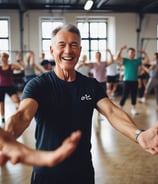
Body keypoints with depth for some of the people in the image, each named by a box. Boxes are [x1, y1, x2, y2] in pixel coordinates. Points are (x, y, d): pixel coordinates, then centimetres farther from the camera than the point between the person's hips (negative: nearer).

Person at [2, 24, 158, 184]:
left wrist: (138, 135, -37)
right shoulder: (38, 85, -12)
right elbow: (23, 115, -30)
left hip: (83, 170, 3)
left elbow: (112, 112, -16)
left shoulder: (92, 85, -2)